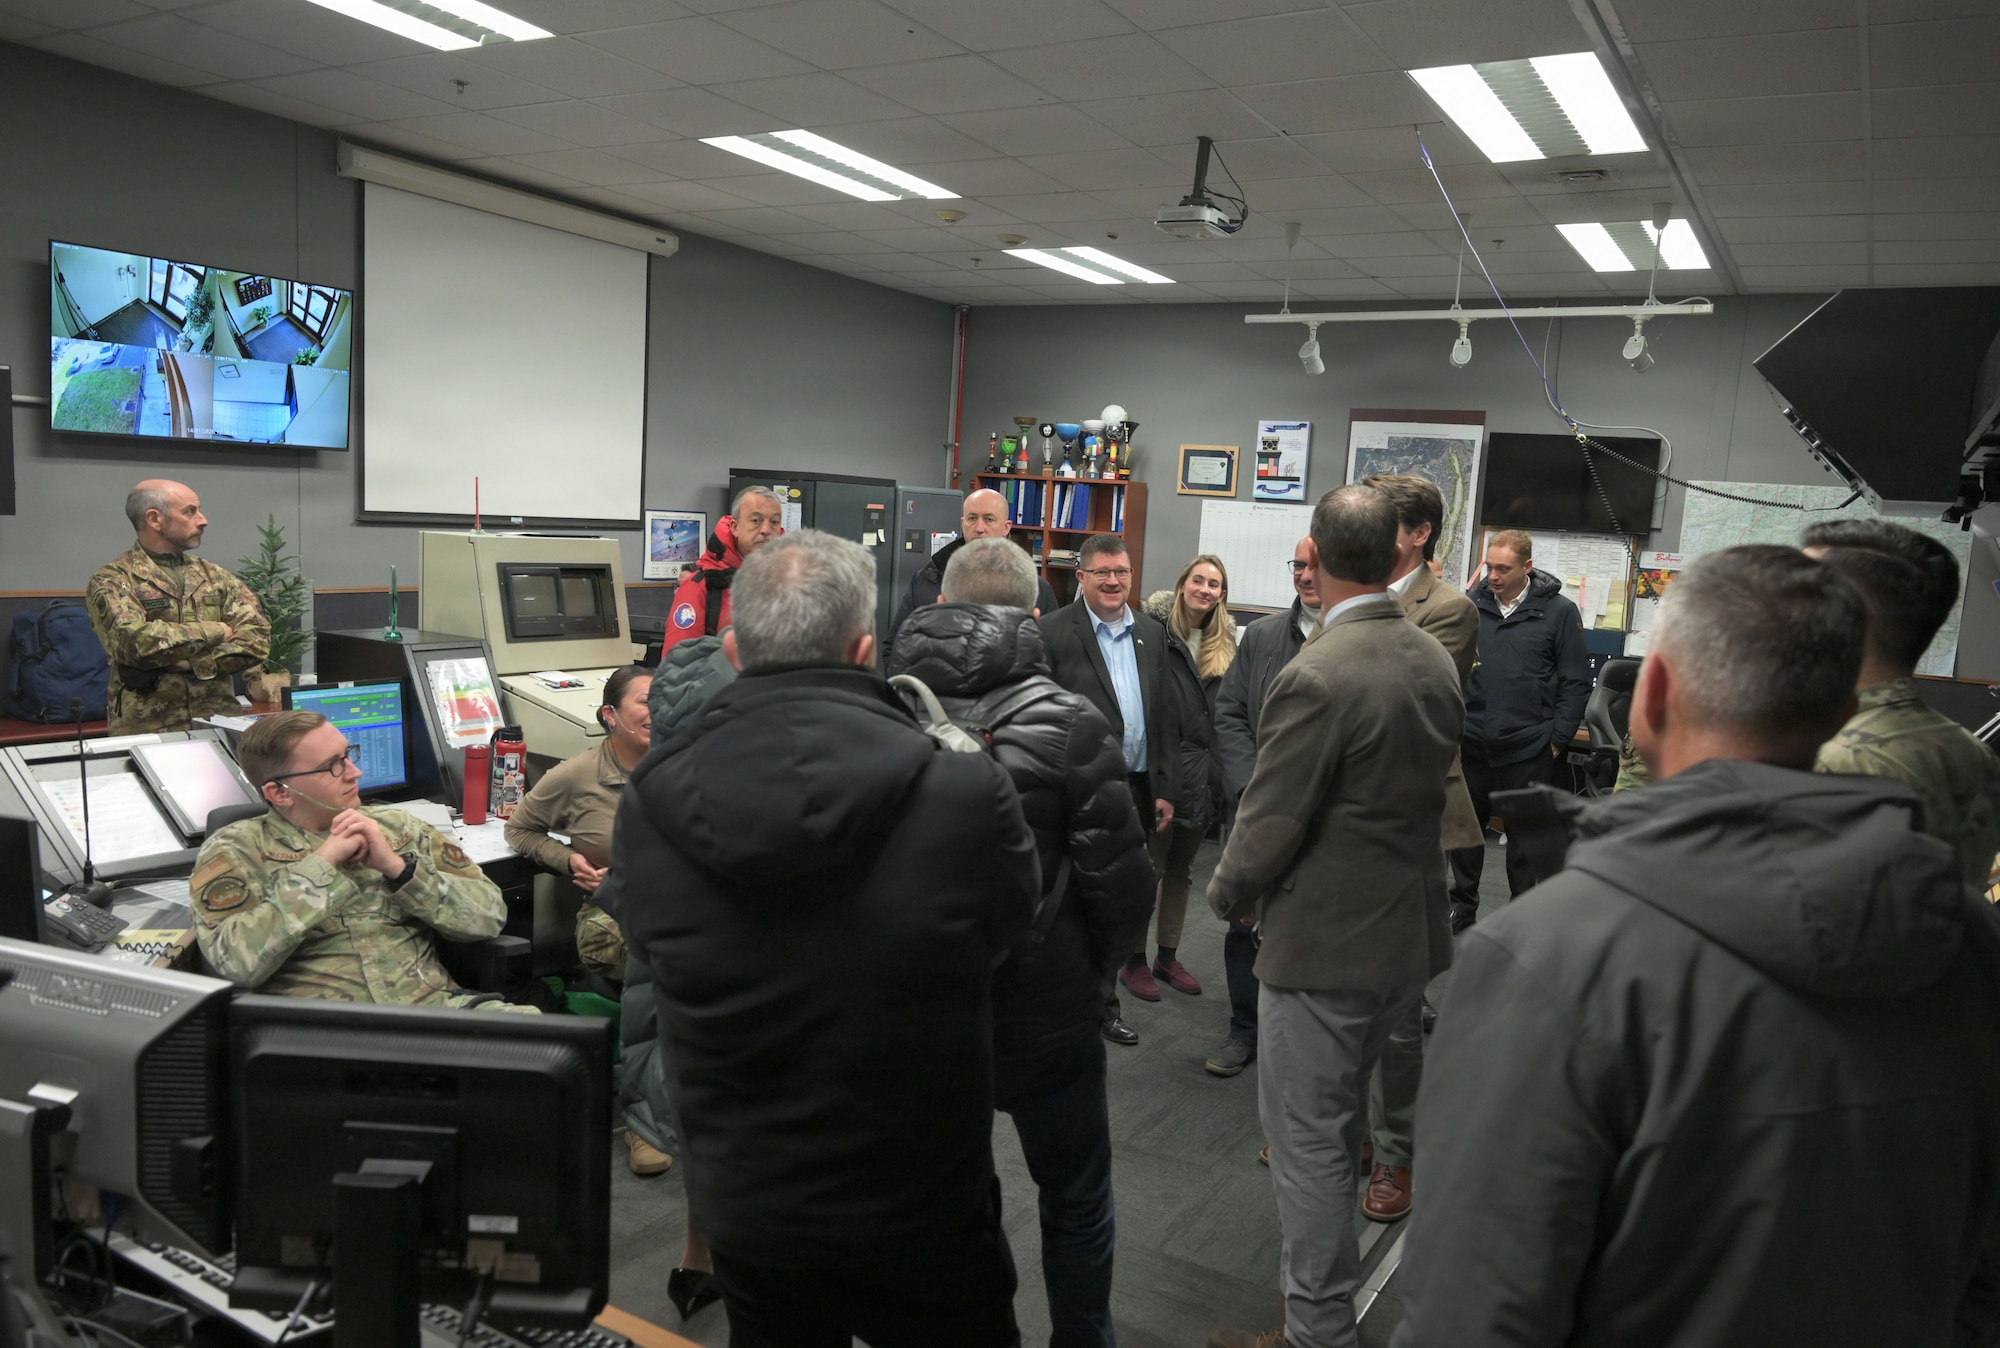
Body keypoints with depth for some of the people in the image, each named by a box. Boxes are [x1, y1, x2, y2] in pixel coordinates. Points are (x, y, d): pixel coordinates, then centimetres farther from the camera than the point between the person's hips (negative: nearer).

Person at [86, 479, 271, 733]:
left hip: (219, 723, 3)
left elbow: (256, 638, 2)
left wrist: (190, 663, -10)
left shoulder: (216, 576, 14)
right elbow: (133, 641, -14)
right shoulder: (111, 580, 3)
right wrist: (216, 632, -6)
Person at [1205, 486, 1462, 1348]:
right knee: (1342, 1114, 27)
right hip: (1411, 933, 9)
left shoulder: (1316, 678, -25)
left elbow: (1267, 827, -20)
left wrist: (1226, 894, -1)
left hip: (1323, 946, -9)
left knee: (1307, 1136, 6)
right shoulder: (1437, 662, 0)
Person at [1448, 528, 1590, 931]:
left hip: (1528, 750, -2)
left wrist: (1557, 739, -5)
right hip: (1472, 744, 3)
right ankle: (1462, 905, 29)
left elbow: (1576, 682, -1)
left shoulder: (1558, 612, -4)